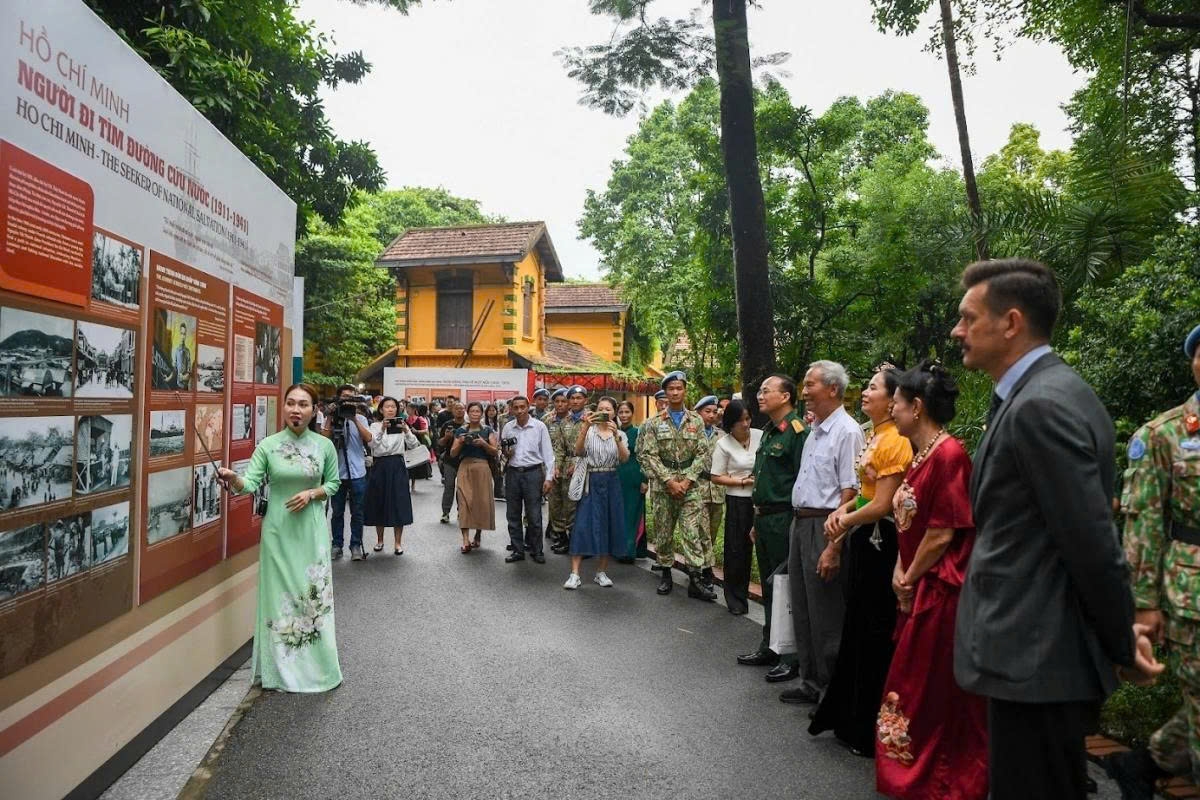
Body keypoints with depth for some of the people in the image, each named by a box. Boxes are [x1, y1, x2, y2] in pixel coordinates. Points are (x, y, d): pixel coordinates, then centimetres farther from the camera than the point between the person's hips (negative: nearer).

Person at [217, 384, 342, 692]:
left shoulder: (325, 446, -2)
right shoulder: (268, 445, -4)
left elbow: (333, 484, 6)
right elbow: (250, 484, -12)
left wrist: (311, 494, -11)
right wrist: (232, 478, -32)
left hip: (311, 528, 1)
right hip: (278, 528, 0)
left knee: (313, 592, 6)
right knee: (280, 593, 6)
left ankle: (313, 665, 22)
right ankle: (281, 668, 21)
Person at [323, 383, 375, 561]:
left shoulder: (360, 418, 6)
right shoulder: (330, 418, 5)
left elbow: (368, 438, -10)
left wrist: (354, 419, -14)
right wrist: (330, 419, -10)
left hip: (357, 473, 0)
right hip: (337, 472, 0)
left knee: (357, 513, 5)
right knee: (337, 512, 9)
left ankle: (356, 546, 14)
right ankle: (337, 545, 19)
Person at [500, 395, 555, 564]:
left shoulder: (539, 426, -4)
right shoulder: (507, 427, 5)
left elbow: (548, 453, -2)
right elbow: (501, 451, 17)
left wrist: (548, 478, -7)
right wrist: (506, 452, -7)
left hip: (533, 473, -3)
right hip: (513, 473, 4)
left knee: (534, 515, 0)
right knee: (513, 515, 10)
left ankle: (536, 550, 14)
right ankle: (517, 550, 21)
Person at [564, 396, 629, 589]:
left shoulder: (621, 434, 6)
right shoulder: (589, 431, 1)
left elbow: (624, 458, -11)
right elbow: (578, 451, -16)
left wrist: (615, 435, -23)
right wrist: (585, 427, -28)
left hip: (611, 482, 2)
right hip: (590, 482, -2)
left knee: (608, 525, 6)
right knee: (583, 525, -6)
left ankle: (601, 572, 18)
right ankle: (575, 574, -4)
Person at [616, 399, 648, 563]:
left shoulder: (638, 432, -4)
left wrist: (645, 480, -12)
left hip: (634, 478, -4)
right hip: (616, 477, 4)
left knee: (633, 513, 0)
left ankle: (629, 551, 5)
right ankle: (619, 548, 18)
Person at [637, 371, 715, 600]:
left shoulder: (696, 421, 5)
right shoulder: (654, 423, 2)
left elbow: (702, 454, 0)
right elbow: (649, 455, -5)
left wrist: (686, 481, -10)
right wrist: (669, 481, -13)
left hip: (689, 485, 0)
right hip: (662, 485, 0)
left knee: (693, 531, -5)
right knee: (663, 532, 7)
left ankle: (696, 580, -2)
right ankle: (666, 574, 22)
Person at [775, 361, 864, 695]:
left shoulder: (847, 432, -14)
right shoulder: (814, 431, 14)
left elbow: (850, 493, -20)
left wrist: (834, 548, -22)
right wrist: (798, 525, 14)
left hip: (824, 528, -9)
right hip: (800, 523, 9)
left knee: (825, 616, 1)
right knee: (802, 608, 16)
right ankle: (810, 681, 29)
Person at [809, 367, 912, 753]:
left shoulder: (894, 441, -18)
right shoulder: (873, 436, 12)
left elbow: (881, 505, -20)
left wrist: (845, 522, -7)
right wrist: (841, 511, 2)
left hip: (879, 541, -10)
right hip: (863, 538, 10)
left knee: (873, 635, 3)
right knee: (856, 629, 18)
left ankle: (869, 732, 18)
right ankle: (851, 719, 33)